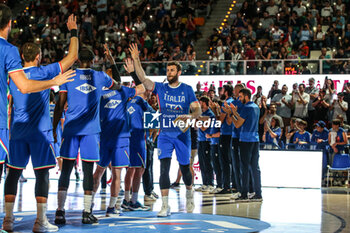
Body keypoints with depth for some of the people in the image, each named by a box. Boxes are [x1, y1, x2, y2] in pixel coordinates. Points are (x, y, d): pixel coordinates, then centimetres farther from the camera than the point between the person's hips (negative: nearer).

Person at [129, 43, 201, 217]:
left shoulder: (187, 89, 0)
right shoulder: (161, 88, 3)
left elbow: (198, 110, -5)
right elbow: (142, 79, -10)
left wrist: (189, 116, -28)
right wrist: (136, 60, -21)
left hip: (182, 133, 0)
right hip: (165, 134, 0)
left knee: (185, 167, 9)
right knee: (164, 168, -12)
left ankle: (189, 193, 40)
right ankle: (165, 206, -13)